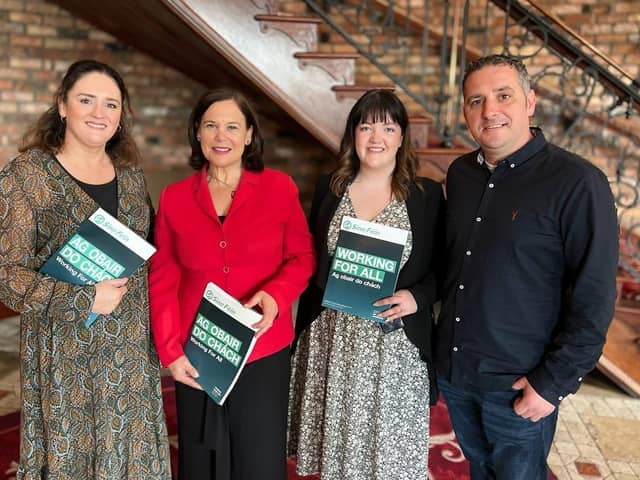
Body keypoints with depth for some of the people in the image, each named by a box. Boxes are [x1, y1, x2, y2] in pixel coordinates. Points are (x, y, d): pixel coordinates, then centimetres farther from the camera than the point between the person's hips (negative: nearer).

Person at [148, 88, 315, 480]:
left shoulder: (279, 187, -3)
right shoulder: (174, 197, 2)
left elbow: (302, 256, 1)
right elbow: (163, 280, 2)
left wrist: (276, 294, -19)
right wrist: (170, 350, -4)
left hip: (265, 353, -1)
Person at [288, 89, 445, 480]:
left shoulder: (428, 194, -4)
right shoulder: (329, 187, 3)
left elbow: (443, 268, 1)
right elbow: (310, 262, 8)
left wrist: (417, 297, -19)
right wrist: (305, 328, 7)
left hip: (395, 345, -2)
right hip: (330, 340, 2)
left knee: (388, 446, 12)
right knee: (336, 437, 17)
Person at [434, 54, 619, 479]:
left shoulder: (577, 183, -17)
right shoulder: (460, 173, 1)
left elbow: (594, 299, -16)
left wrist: (553, 382, -14)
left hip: (518, 385, -5)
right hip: (452, 370, 5)